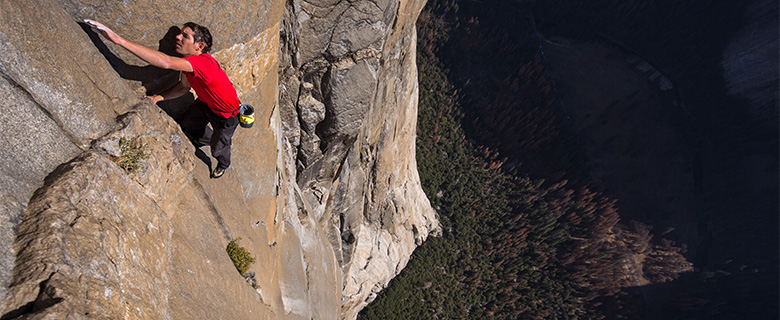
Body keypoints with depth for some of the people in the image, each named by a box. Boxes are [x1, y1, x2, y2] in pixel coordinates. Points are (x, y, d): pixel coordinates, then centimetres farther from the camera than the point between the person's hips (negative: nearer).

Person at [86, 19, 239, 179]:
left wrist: (118, 39, -57)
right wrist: (160, 97, -13)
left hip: (226, 116, -8)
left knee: (218, 148, 15)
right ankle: (205, 139, 63)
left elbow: (166, 62, -56)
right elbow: (184, 86, 5)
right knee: (188, 124, 30)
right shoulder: (187, 61, -12)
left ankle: (223, 164, 52)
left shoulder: (204, 62, -41)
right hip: (206, 103, 8)